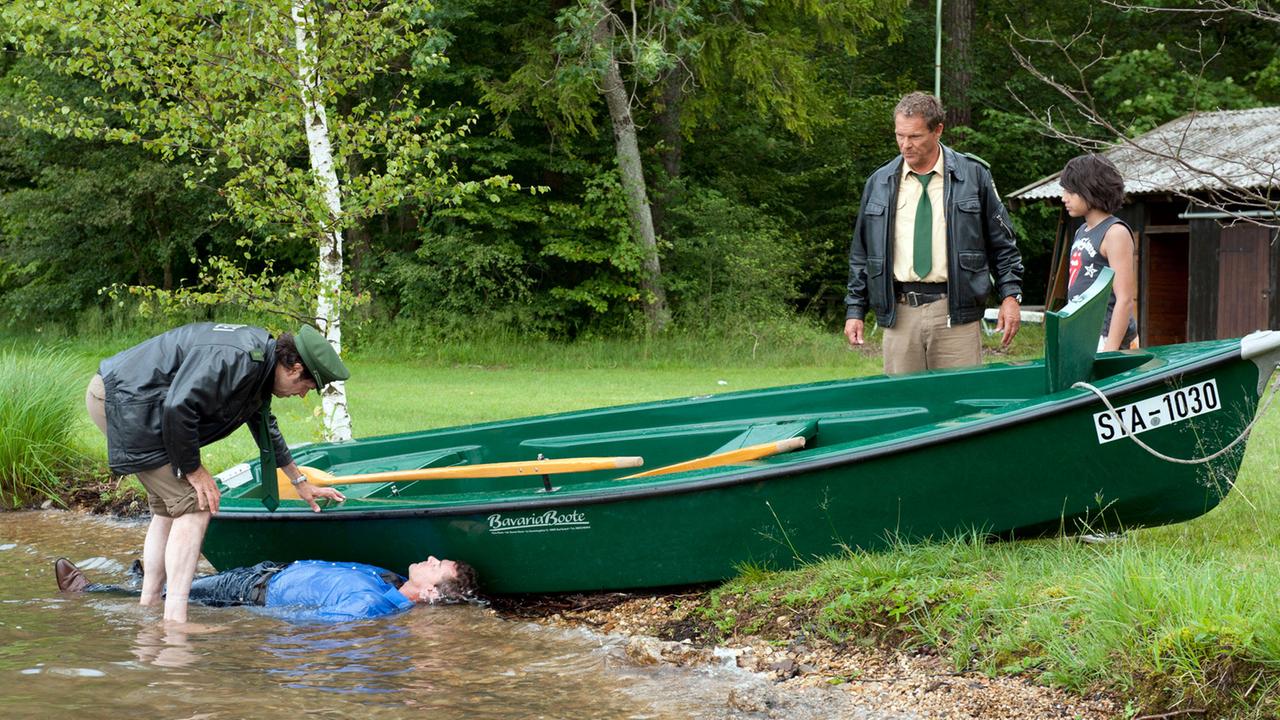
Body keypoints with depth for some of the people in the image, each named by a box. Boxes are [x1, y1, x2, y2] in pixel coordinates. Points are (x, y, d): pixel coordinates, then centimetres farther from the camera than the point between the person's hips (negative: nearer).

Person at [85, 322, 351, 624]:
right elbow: (177, 407, -30)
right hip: (124, 401, -11)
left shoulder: (259, 360, 12)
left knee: (170, 507, 19)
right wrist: (193, 469, -16)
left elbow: (265, 426, 30)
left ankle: (148, 603, 25)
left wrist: (301, 482, 39)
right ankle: (174, 620, -17)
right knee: (194, 506, -13)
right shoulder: (235, 360, -23)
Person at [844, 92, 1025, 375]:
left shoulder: (973, 176, 4)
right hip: (899, 314, 2)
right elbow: (861, 253, 15)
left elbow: (1002, 243, 8)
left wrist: (1011, 296, 1)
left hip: (955, 314, -2)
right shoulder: (879, 183, 10)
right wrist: (855, 310, 10)